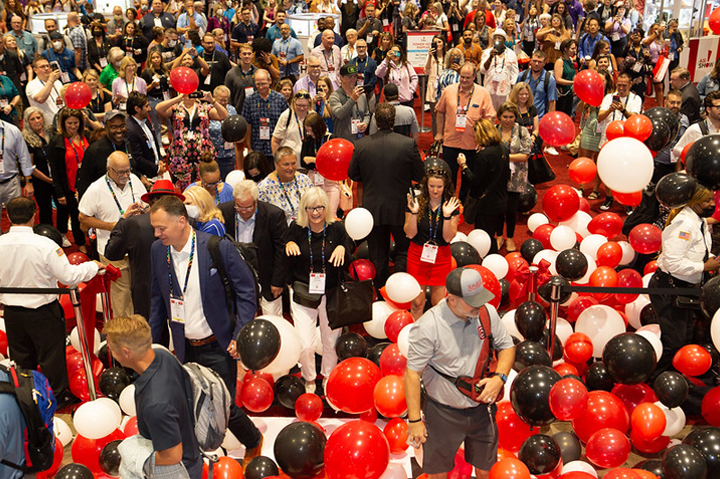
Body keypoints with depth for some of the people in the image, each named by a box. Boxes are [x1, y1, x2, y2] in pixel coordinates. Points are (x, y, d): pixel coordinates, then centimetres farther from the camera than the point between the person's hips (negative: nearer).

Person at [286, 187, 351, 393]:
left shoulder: (336, 228, -3)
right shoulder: (296, 229, -4)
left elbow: (346, 262, 0)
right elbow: (288, 264, -2)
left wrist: (342, 249, -20)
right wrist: (289, 246, -20)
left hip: (331, 293, 1)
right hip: (303, 293, -1)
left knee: (331, 342, 12)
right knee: (305, 345, -6)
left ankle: (328, 377, 40)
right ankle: (309, 380, 23)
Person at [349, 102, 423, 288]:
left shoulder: (361, 145, -11)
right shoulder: (408, 144, -15)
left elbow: (353, 174, 1)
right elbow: (419, 175, -7)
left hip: (373, 208, 2)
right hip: (400, 207, -1)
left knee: (378, 256, 17)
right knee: (404, 251, 18)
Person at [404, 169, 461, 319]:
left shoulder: (452, 206, -2)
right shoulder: (416, 202, -5)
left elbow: (448, 238, -7)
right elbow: (410, 234, -7)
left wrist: (447, 215, -21)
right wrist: (414, 212, -21)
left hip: (441, 257, 1)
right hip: (417, 256, -1)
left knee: (439, 303, 5)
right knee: (417, 303, 1)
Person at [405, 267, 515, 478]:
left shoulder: (487, 312, -10)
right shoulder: (428, 326, -24)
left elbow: (506, 346, 6)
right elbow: (412, 373, -18)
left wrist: (499, 377, -12)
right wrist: (414, 420, -14)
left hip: (481, 408, 4)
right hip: (443, 413, -3)